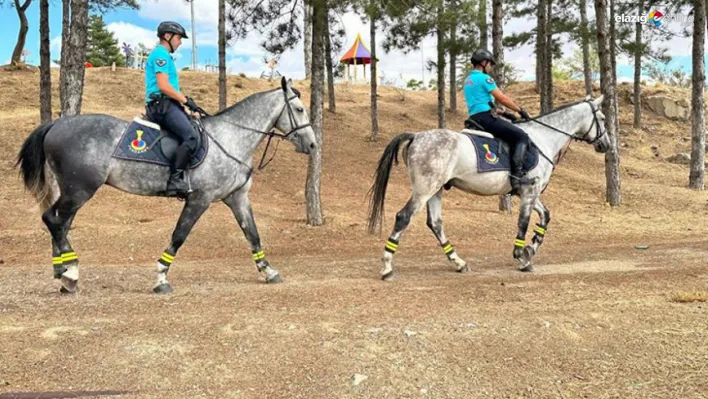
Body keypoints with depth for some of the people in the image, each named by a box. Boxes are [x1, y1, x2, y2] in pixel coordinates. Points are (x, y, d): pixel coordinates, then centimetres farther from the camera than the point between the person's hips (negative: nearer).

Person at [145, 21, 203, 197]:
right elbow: (163, 86, -18)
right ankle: (175, 180, -27)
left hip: (165, 105, 11)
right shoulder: (161, 54, -7)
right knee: (191, 137, -25)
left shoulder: (164, 55, 25)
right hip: (162, 104, -11)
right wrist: (186, 100, -13)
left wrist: (184, 100, 17)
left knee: (191, 135, 7)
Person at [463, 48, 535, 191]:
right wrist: (521, 110, 4)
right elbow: (502, 99, -8)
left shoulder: (468, 80, 21)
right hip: (486, 118, -10)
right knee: (521, 136, -11)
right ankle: (517, 174, -23)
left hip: (475, 119, 10)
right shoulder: (484, 78, -7)